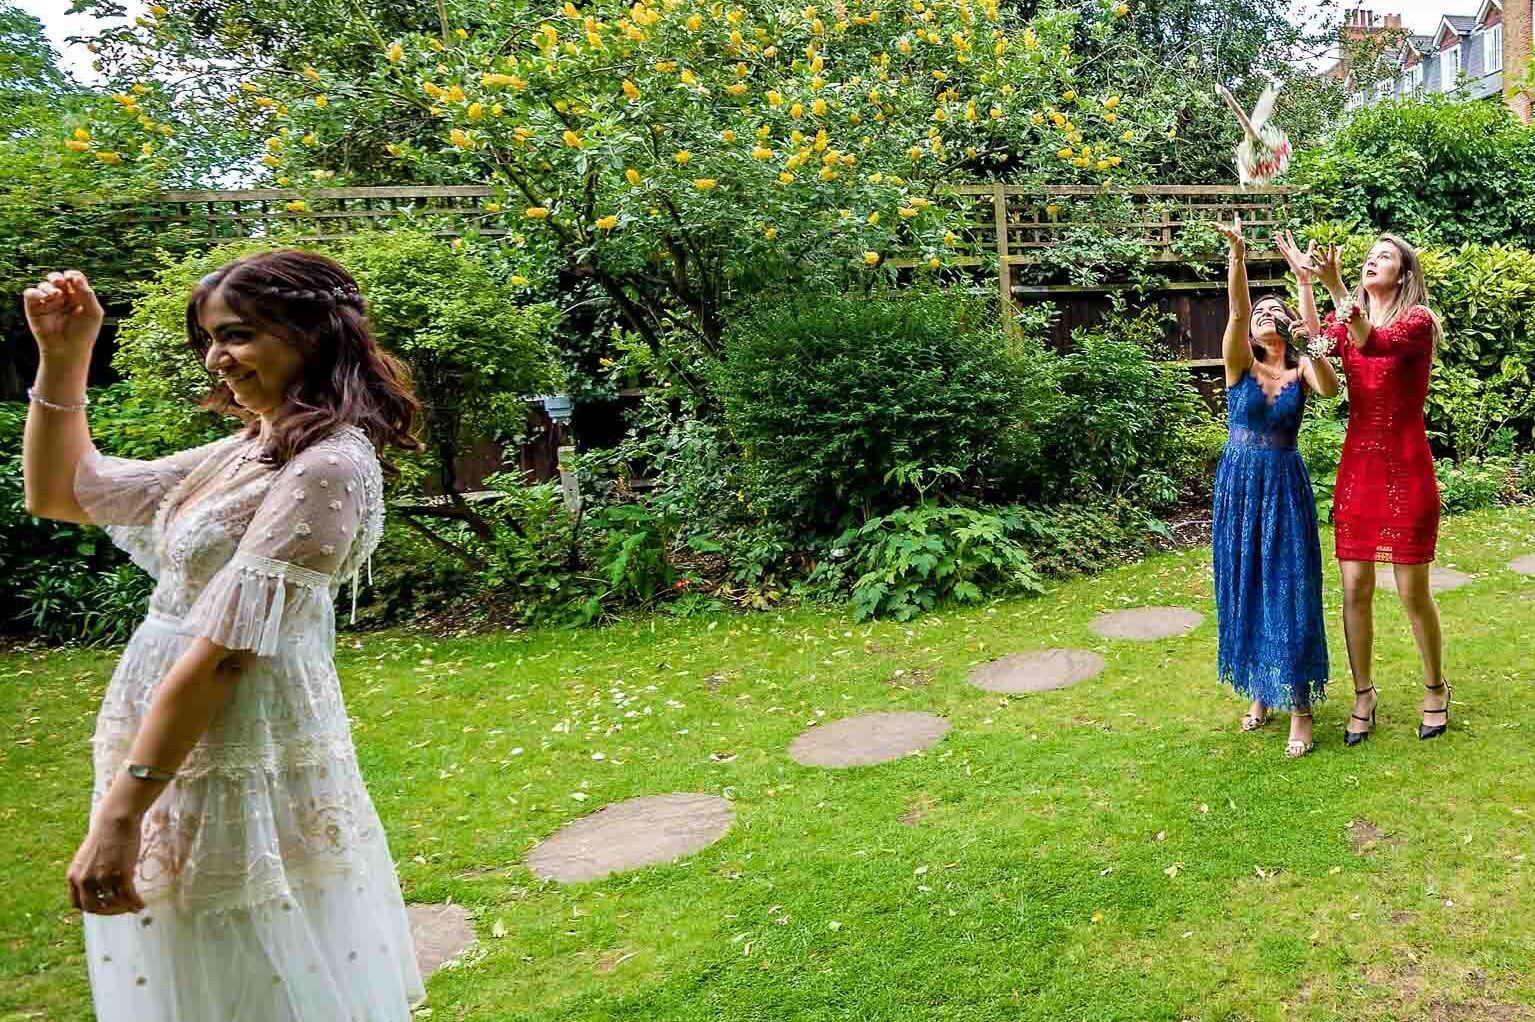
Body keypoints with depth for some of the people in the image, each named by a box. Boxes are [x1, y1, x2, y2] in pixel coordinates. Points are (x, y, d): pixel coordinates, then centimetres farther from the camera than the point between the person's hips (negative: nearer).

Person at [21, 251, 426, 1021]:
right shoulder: (249, 451, 9)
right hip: (178, 744, 9)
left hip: (241, 763, -9)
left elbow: (225, 652, -22)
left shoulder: (327, 467, -19)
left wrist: (119, 813, -21)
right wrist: (63, 356, 7)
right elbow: (56, 495, 17)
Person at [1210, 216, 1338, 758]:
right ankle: (1260, 692, 23)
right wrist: (1238, 257, -31)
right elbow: (1237, 310, -15)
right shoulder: (1240, 364, 1)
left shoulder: (1302, 369, 1)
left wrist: (1309, 317, -31)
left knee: (1289, 588, -3)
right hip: (1238, 484, 1)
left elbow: (1331, 388, -23)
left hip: (1286, 485, -1)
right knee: (1244, 585, 8)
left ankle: (1300, 707, 4)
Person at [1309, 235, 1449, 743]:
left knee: (1413, 591, 4)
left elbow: (1374, 344, -28)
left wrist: (1336, 288, -38)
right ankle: (1363, 695, 20)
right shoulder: (1344, 320, 9)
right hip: (1357, 468, 4)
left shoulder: (1418, 320, -5)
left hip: (1406, 469, -4)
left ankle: (1435, 689, 27)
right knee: (1355, 589, 5)